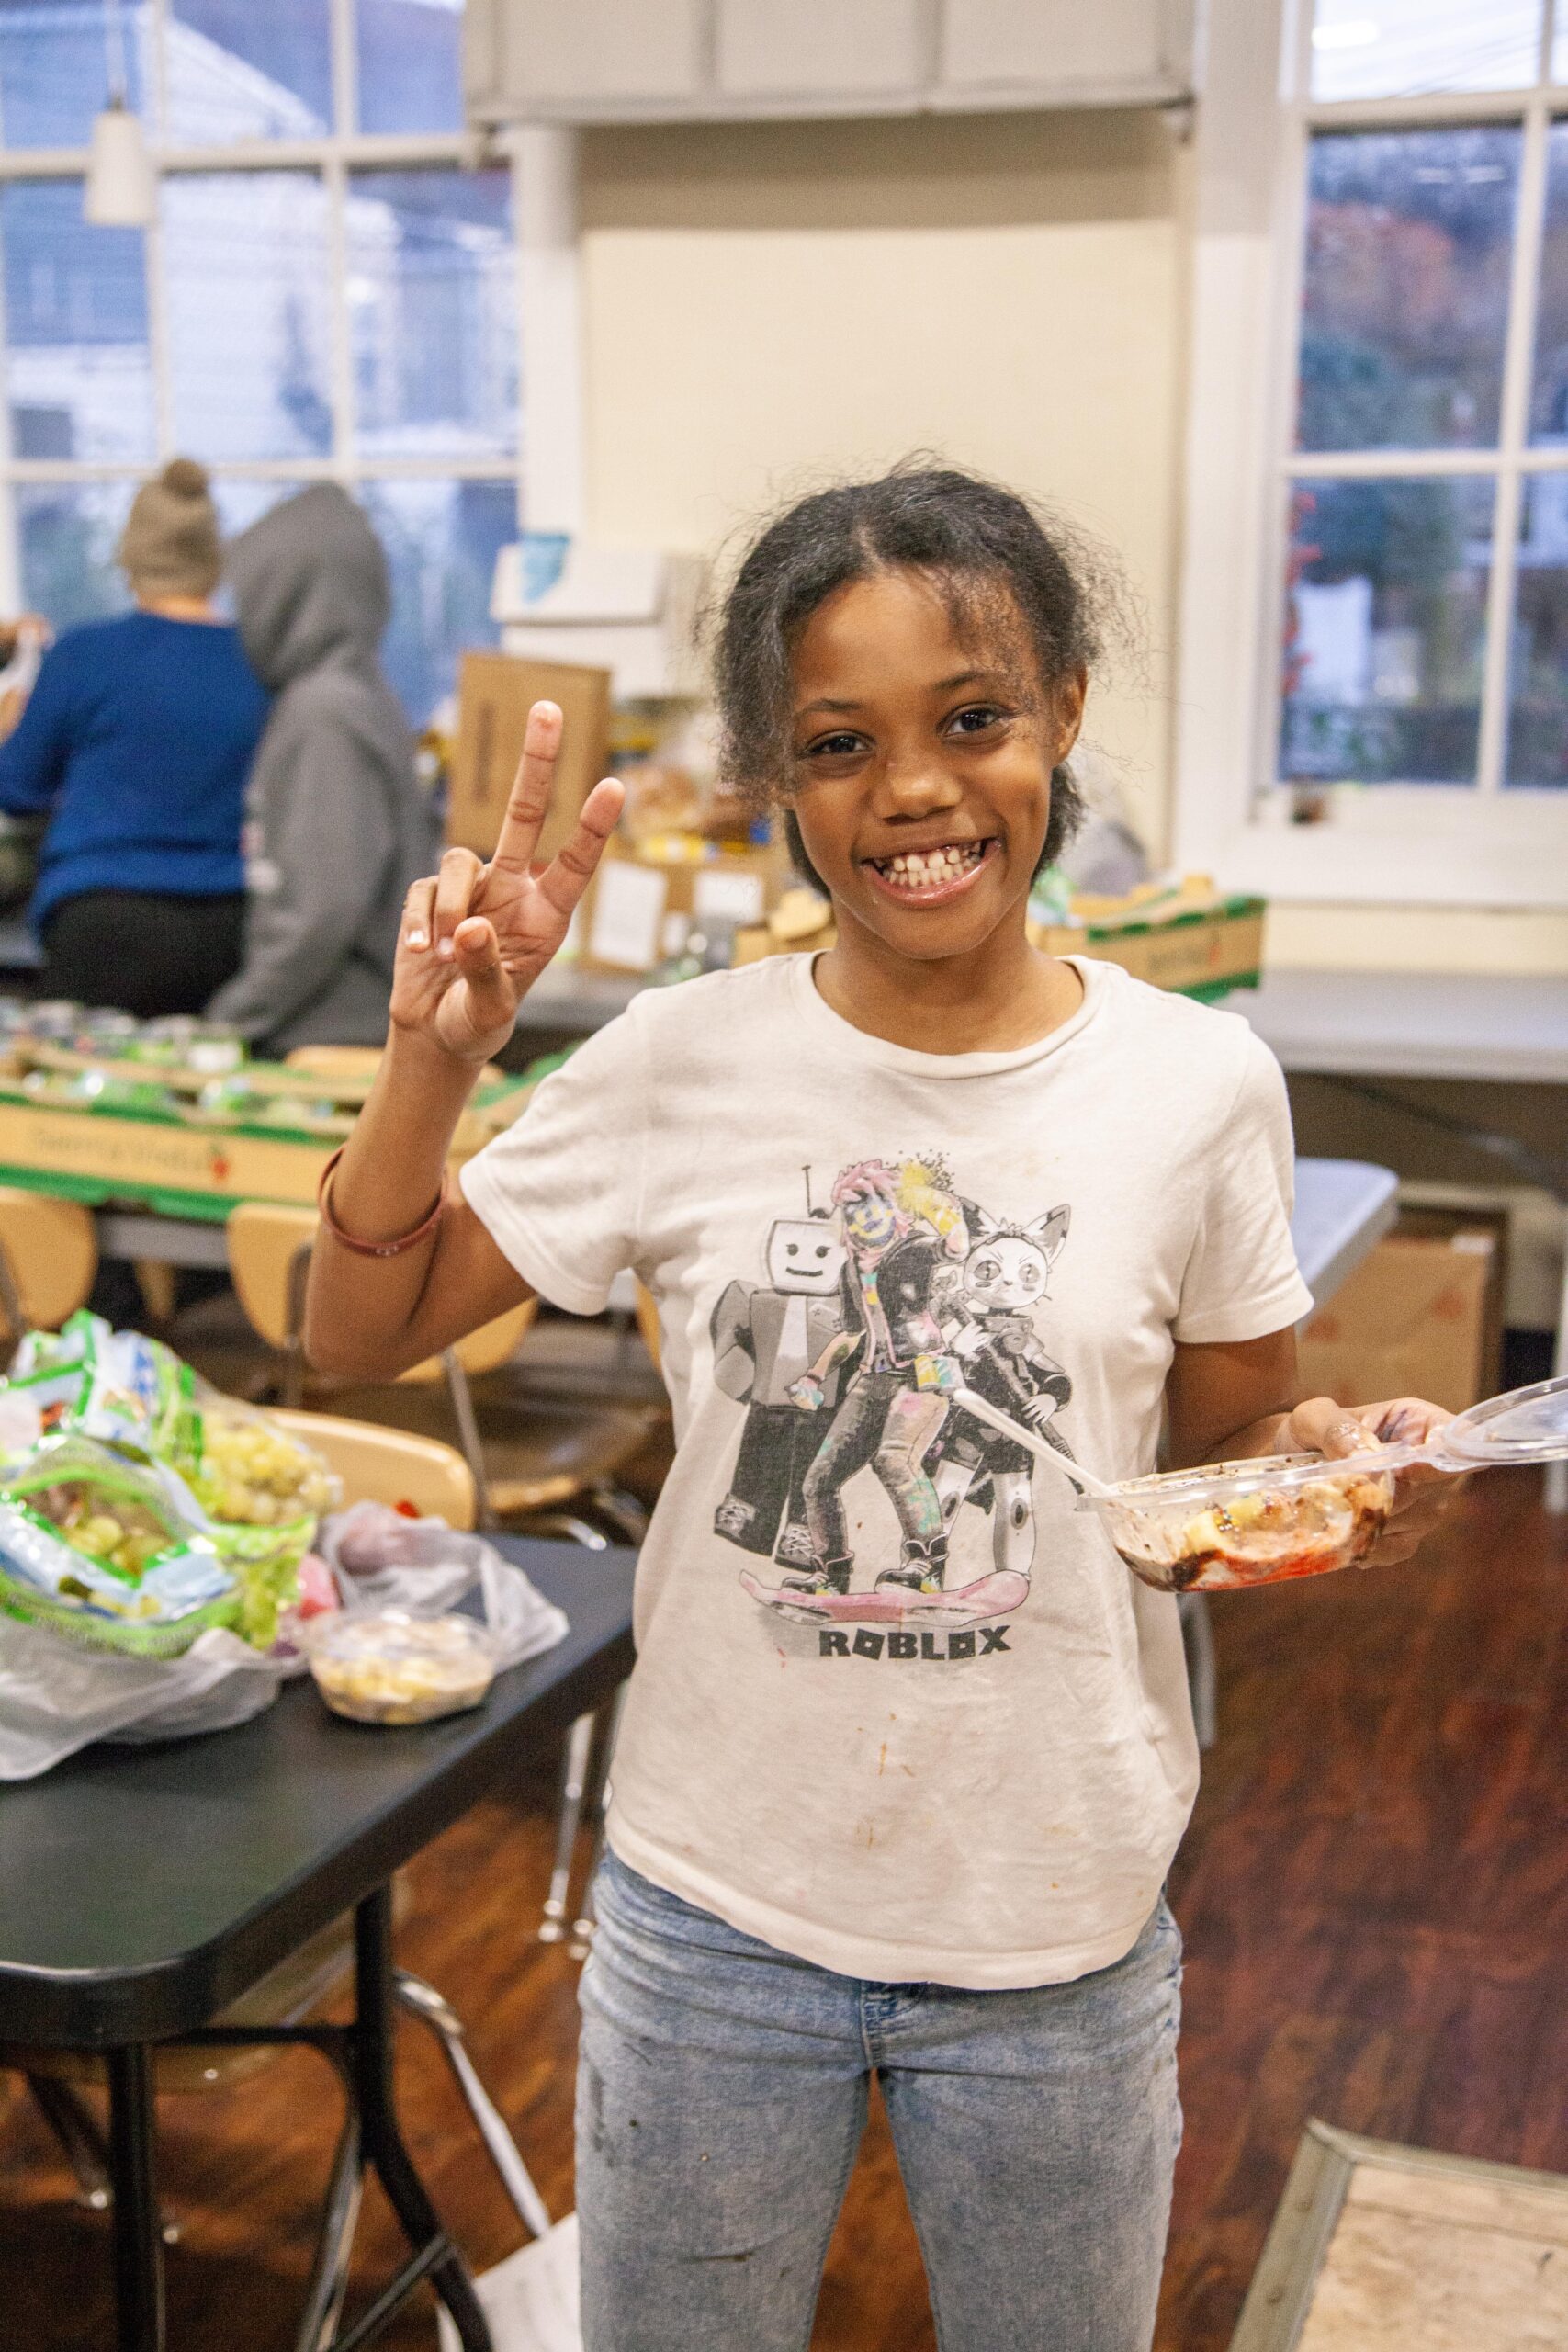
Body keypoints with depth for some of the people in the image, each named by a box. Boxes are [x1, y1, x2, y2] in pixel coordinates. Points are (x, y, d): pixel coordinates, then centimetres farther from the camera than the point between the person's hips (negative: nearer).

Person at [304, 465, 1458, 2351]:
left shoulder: (1197, 1083, -9)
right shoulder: (689, 1063, -10)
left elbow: (1235, 1440, 3)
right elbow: (359, 1335, -4)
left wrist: (1334, 1466, -19)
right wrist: (434, 1060, -19)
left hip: (1058, 1915, 0)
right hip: (721, 1905, 0)